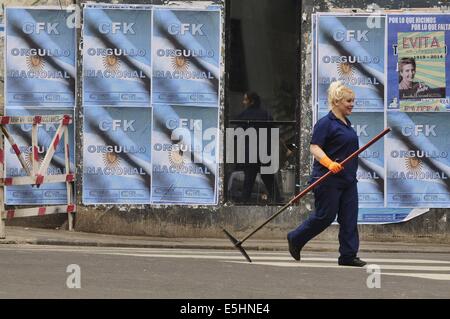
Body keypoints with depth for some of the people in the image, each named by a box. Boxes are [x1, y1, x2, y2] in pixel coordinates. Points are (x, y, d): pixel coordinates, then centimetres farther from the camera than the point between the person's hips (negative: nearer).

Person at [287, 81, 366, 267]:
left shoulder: (346, 124, 17)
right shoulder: (326, 123, -11)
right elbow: (314, 147, -19)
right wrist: (329, 163, -32)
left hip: (347, 179, 9)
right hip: (328, 180, -9)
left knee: (349, 217, 2)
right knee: (325, 216, -4)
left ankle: (348, 255, 3)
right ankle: (295, 239, 16)